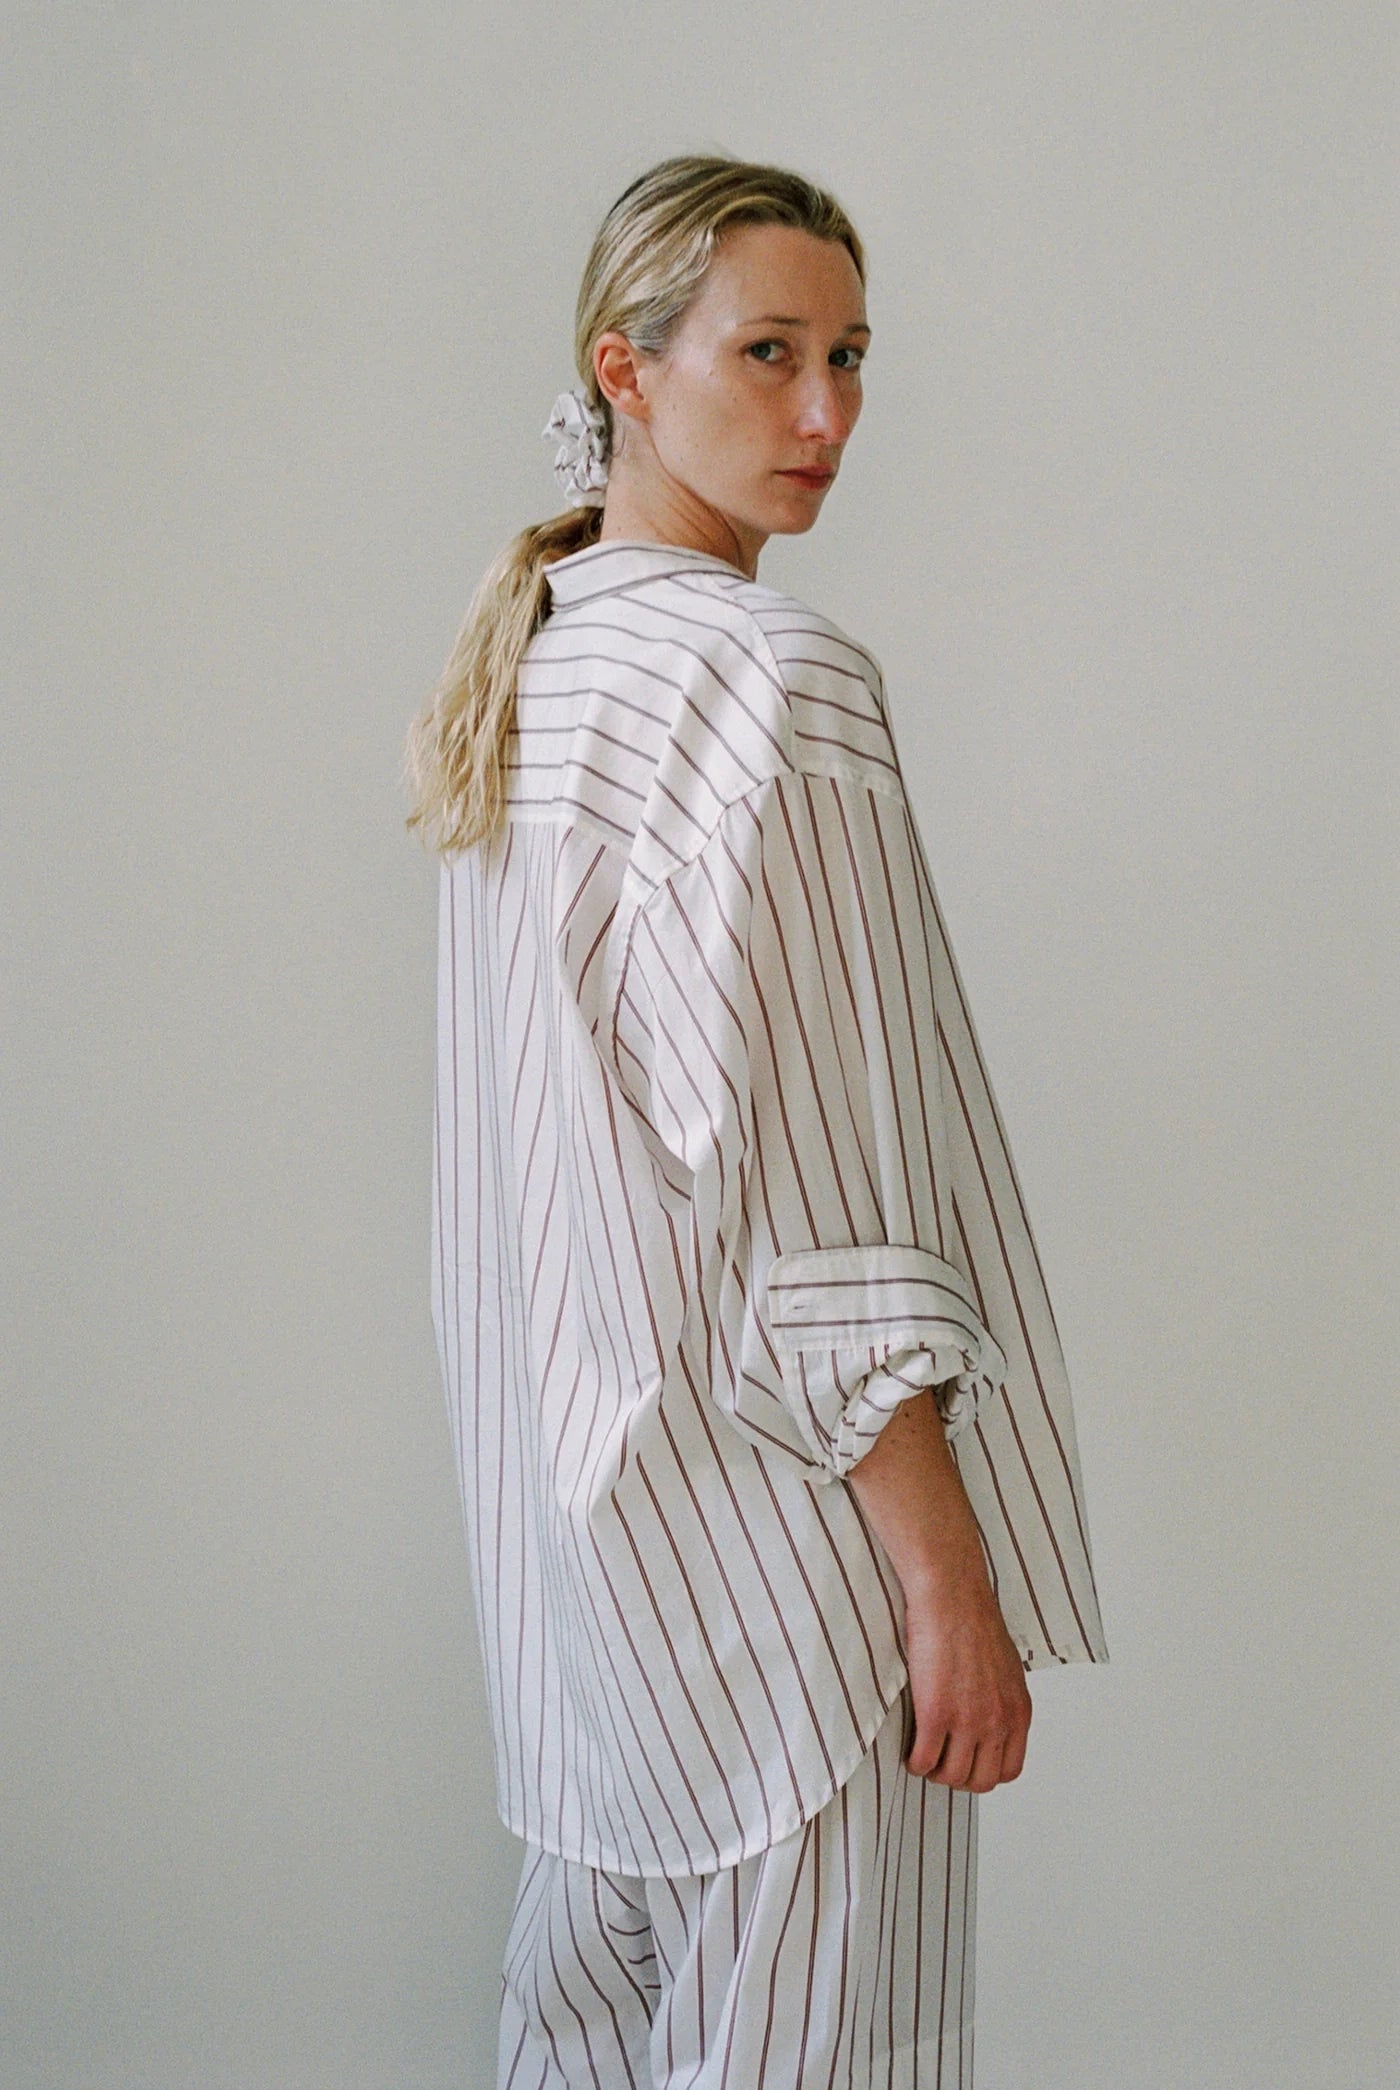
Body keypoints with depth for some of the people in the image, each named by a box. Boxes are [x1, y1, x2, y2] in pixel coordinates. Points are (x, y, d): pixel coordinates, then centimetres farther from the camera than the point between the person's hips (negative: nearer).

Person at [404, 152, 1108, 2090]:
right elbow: (807, 1185, -21)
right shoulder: (771, 675, -18)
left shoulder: (529, 647, 10)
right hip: (769, 1496, -9)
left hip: (579, 1464, 9)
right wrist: (950, 1570, -17)